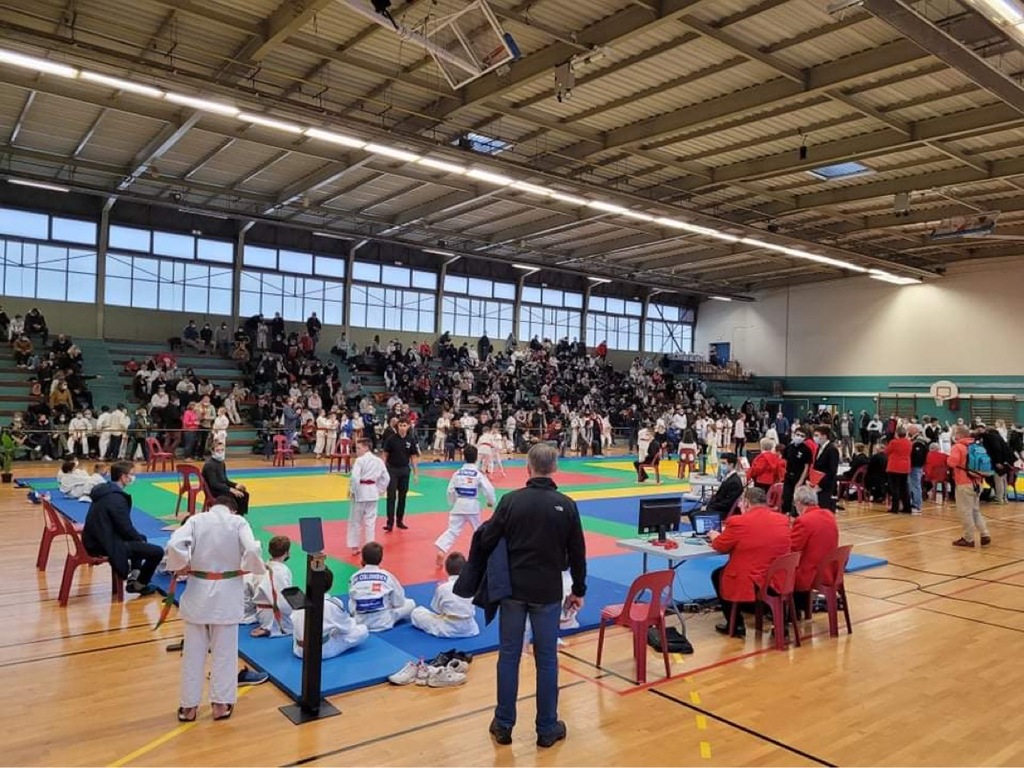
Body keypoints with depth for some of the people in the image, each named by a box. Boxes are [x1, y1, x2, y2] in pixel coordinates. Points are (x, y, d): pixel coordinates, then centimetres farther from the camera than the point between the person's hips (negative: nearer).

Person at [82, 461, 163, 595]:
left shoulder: (104, 491, 10)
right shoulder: (116, 498, -20)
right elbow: (125, 528, -18)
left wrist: (139, 537, 15)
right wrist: (139, 538, 1)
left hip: (96, 540, 11)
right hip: (106, 545, -11)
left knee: (139, 541, 33)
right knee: (157, 552, -13)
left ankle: (133, 578, 28)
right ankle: (139, 584, 9)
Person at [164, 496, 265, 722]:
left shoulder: (196, 520, -3)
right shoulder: (238, 522, -6)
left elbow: (174, 545, -18)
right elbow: (252, 550, -19)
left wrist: (181, 567, -2)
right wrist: (247, 569, 0)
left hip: (199, 592, 1)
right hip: (227, 594, -1)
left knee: (194, 652, 14)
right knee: (225, 651, 13)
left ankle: (189, 706, 24)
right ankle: (221, 704, 22)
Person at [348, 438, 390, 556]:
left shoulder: (359, 460, -12)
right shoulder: (378, 461, 7)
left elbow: (354, 477, -23)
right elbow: (386, 478, 11)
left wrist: (352, 490, -10)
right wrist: (379, 490, 16)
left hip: (360, 492, -5)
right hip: (373, 493, 5)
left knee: (355, 520, 11)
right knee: (370, 521, 10)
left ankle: (355, 547, 18)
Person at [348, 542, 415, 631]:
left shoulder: (355, 577, -5)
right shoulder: (387, 576, -10)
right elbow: (398, 602, -2)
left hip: (360, 621, 1)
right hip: (383, 622, 0)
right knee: (410, 604, 15)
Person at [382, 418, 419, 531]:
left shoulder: (411, 440, -2)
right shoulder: (391, 439, -8)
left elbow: (413, 457, 3)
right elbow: (385, 455, -3)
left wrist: (416, 472, 1)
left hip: (404, 470, 3)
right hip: (392, 469, -3)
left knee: (402, 496, 11)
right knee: (391, 496, -6)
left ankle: (399, 520, 23)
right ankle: (390, 522, -6)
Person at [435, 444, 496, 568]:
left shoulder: (457, 473, 0)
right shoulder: (479, 474, -7)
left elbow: (450, 490, 2)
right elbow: (488, 489, -10)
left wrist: (452, 504, 18)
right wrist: (491, 502, 8)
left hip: (459, 505, 2)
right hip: (473, 506, -1)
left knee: (452, 530, 1)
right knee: (478, 530, 19)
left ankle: (441, 550, -17)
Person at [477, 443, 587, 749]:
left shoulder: (511, 500, -9)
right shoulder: (566, 505, -6)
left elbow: (487, 542, -7)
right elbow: (577, 553, 0)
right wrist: (579, 590, 12)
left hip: (513, 587, 0)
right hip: (548, 591, 0)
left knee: (508, 656, 11)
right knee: (546, 659, 11)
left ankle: (503, 725, 23)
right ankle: (547, 728, 21)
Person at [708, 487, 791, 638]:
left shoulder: (738, 522, -15)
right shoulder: (783, 520, 1)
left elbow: (720, 547, 0)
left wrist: (715, 536, 22)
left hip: (749, 585, -5)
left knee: (717, 574, 21)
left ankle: (736, 626, 20)